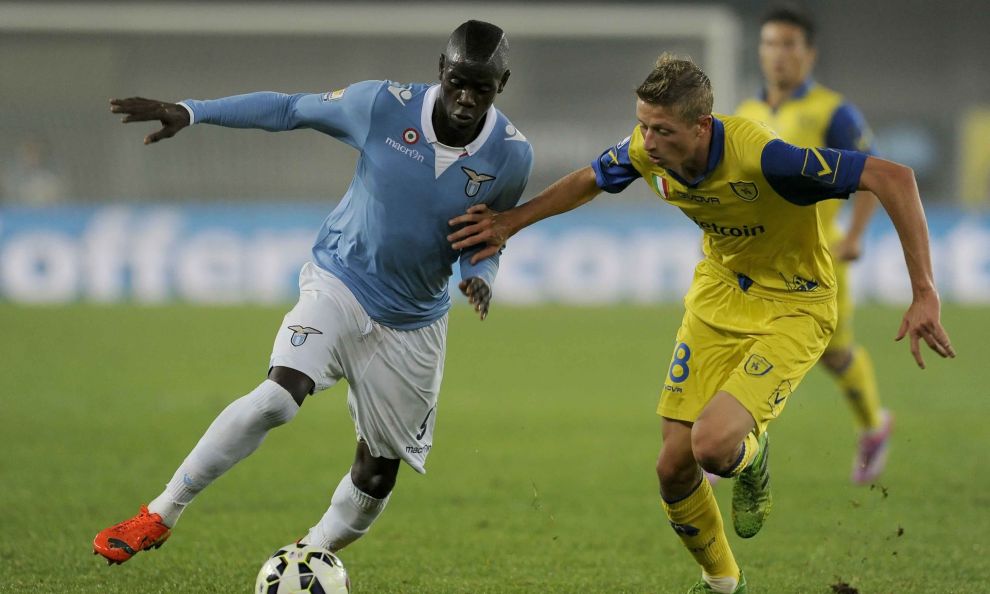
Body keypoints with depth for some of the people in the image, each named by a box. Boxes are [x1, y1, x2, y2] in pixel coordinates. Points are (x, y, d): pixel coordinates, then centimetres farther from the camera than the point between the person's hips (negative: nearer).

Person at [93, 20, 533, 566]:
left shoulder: (511, 156, -11)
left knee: (377, 473, 3)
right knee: (279, 394, -27)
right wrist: (189, 112, -7)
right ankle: (159, 516, -16)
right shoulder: (384, 105, -16)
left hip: (413, 323, 3)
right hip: (339, 281, -3)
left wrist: (481, 275, -16)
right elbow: (290, 109, -2)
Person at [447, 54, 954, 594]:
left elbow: (893, 178, -34)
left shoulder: (760, 156, -34)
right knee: (674, 466, 1)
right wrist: (511, 221, 12)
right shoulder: (646, 150, -14)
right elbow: (588, 180, 12)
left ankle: (751, 455, 13)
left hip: (793, 308, -6)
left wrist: (924, 294, -36)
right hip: (719, 293, 6)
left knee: (712, 446, -26)